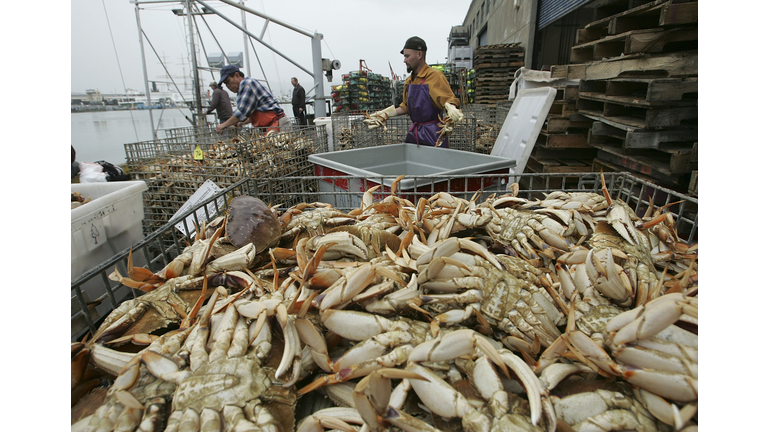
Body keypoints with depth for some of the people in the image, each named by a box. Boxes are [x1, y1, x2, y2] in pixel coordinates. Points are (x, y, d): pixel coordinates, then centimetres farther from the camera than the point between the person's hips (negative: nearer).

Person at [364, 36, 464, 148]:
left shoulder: (434, 76, -10)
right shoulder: (409, 81, 13)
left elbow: (450, 100, -15)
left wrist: (451, 109, -37)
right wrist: (385, 115, 16)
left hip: (433, 134, -7)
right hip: (414, 132, 7)